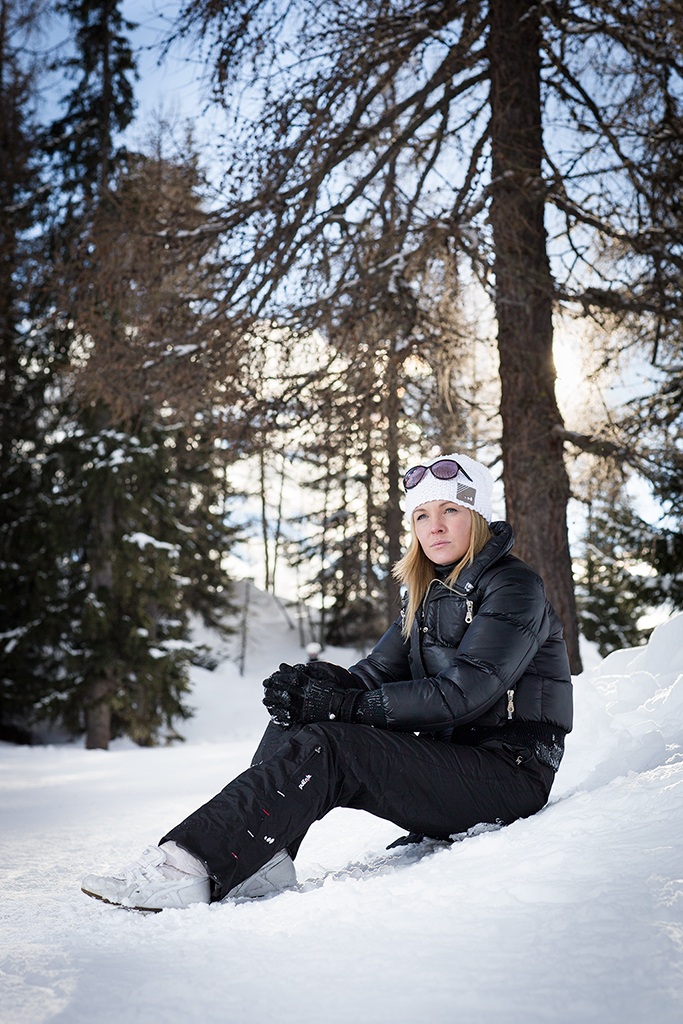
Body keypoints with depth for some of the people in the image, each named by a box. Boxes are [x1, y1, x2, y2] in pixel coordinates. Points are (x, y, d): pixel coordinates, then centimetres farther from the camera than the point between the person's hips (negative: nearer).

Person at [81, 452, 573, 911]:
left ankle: (188, 869, -30)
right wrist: (319, 681, -17)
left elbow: (463, 692, -21)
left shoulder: (514, 587, -10)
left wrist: (345, 704, -24)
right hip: (441, 757, 8)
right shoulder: (429, 593, 14)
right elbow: (376, 674, 6)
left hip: (508, 773, -8)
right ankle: (260, 859, -20)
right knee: (297, 714, -8)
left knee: (324, 749, -27)